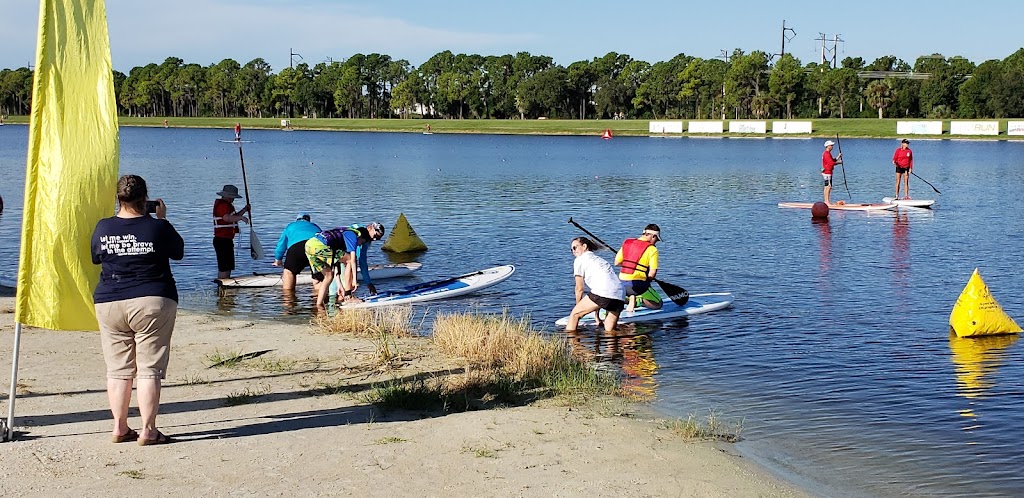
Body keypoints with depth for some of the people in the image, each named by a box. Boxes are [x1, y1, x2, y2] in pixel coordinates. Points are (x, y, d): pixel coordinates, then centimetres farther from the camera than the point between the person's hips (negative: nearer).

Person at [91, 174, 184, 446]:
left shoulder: (103, 228, 1)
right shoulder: (158, 227, -8)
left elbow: (95, 258, 18)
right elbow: (179, 252, 9)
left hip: (109, 304, 3)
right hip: (152, 302, -3)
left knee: (118, 369, 10)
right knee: (149, 369, 0)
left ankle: (119, 428, 13)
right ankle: (148, 430, 0)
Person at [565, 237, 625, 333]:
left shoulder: (579, 260, 14)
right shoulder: (600, 259, 34)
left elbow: (579, 289, 13)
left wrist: (578, 306, 28)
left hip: (604, 292, -7)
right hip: (620, 297, 7)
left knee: (575, 314, 7)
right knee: (609, 330, 16)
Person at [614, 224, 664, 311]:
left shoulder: (627, 243, 9)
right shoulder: (652, 249, -7)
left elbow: (617, 263, 11)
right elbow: (652, 273, -12)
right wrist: (647, 280, 7)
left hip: (622, 284, 6)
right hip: (637, 285, -6)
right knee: (658, 304, 10)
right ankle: (637, 300, -15)